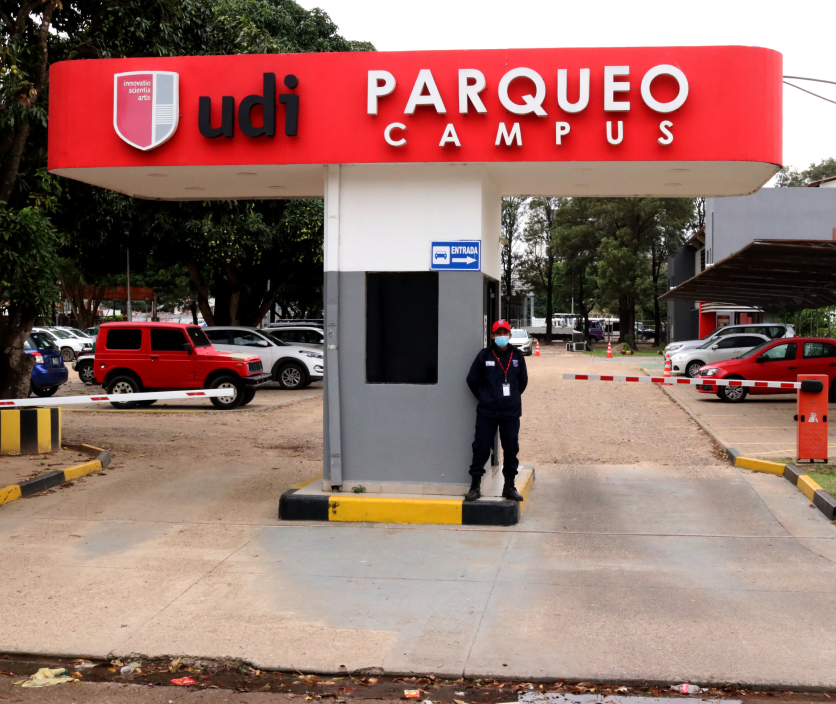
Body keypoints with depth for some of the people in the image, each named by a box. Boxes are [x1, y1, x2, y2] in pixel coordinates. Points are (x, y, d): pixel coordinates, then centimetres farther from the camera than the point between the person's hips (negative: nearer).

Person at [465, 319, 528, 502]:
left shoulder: (517, 356, 3)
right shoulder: (484, 355, -3)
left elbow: (523, 381, 15)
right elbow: (472, 380, 5)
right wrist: (484, 398, 9)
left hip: (511, 413, 2)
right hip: (486, 413, -2)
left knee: (511, 449, 8)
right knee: (481, 448, 0)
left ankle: (509, 487, 20)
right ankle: (475, 486, 11)